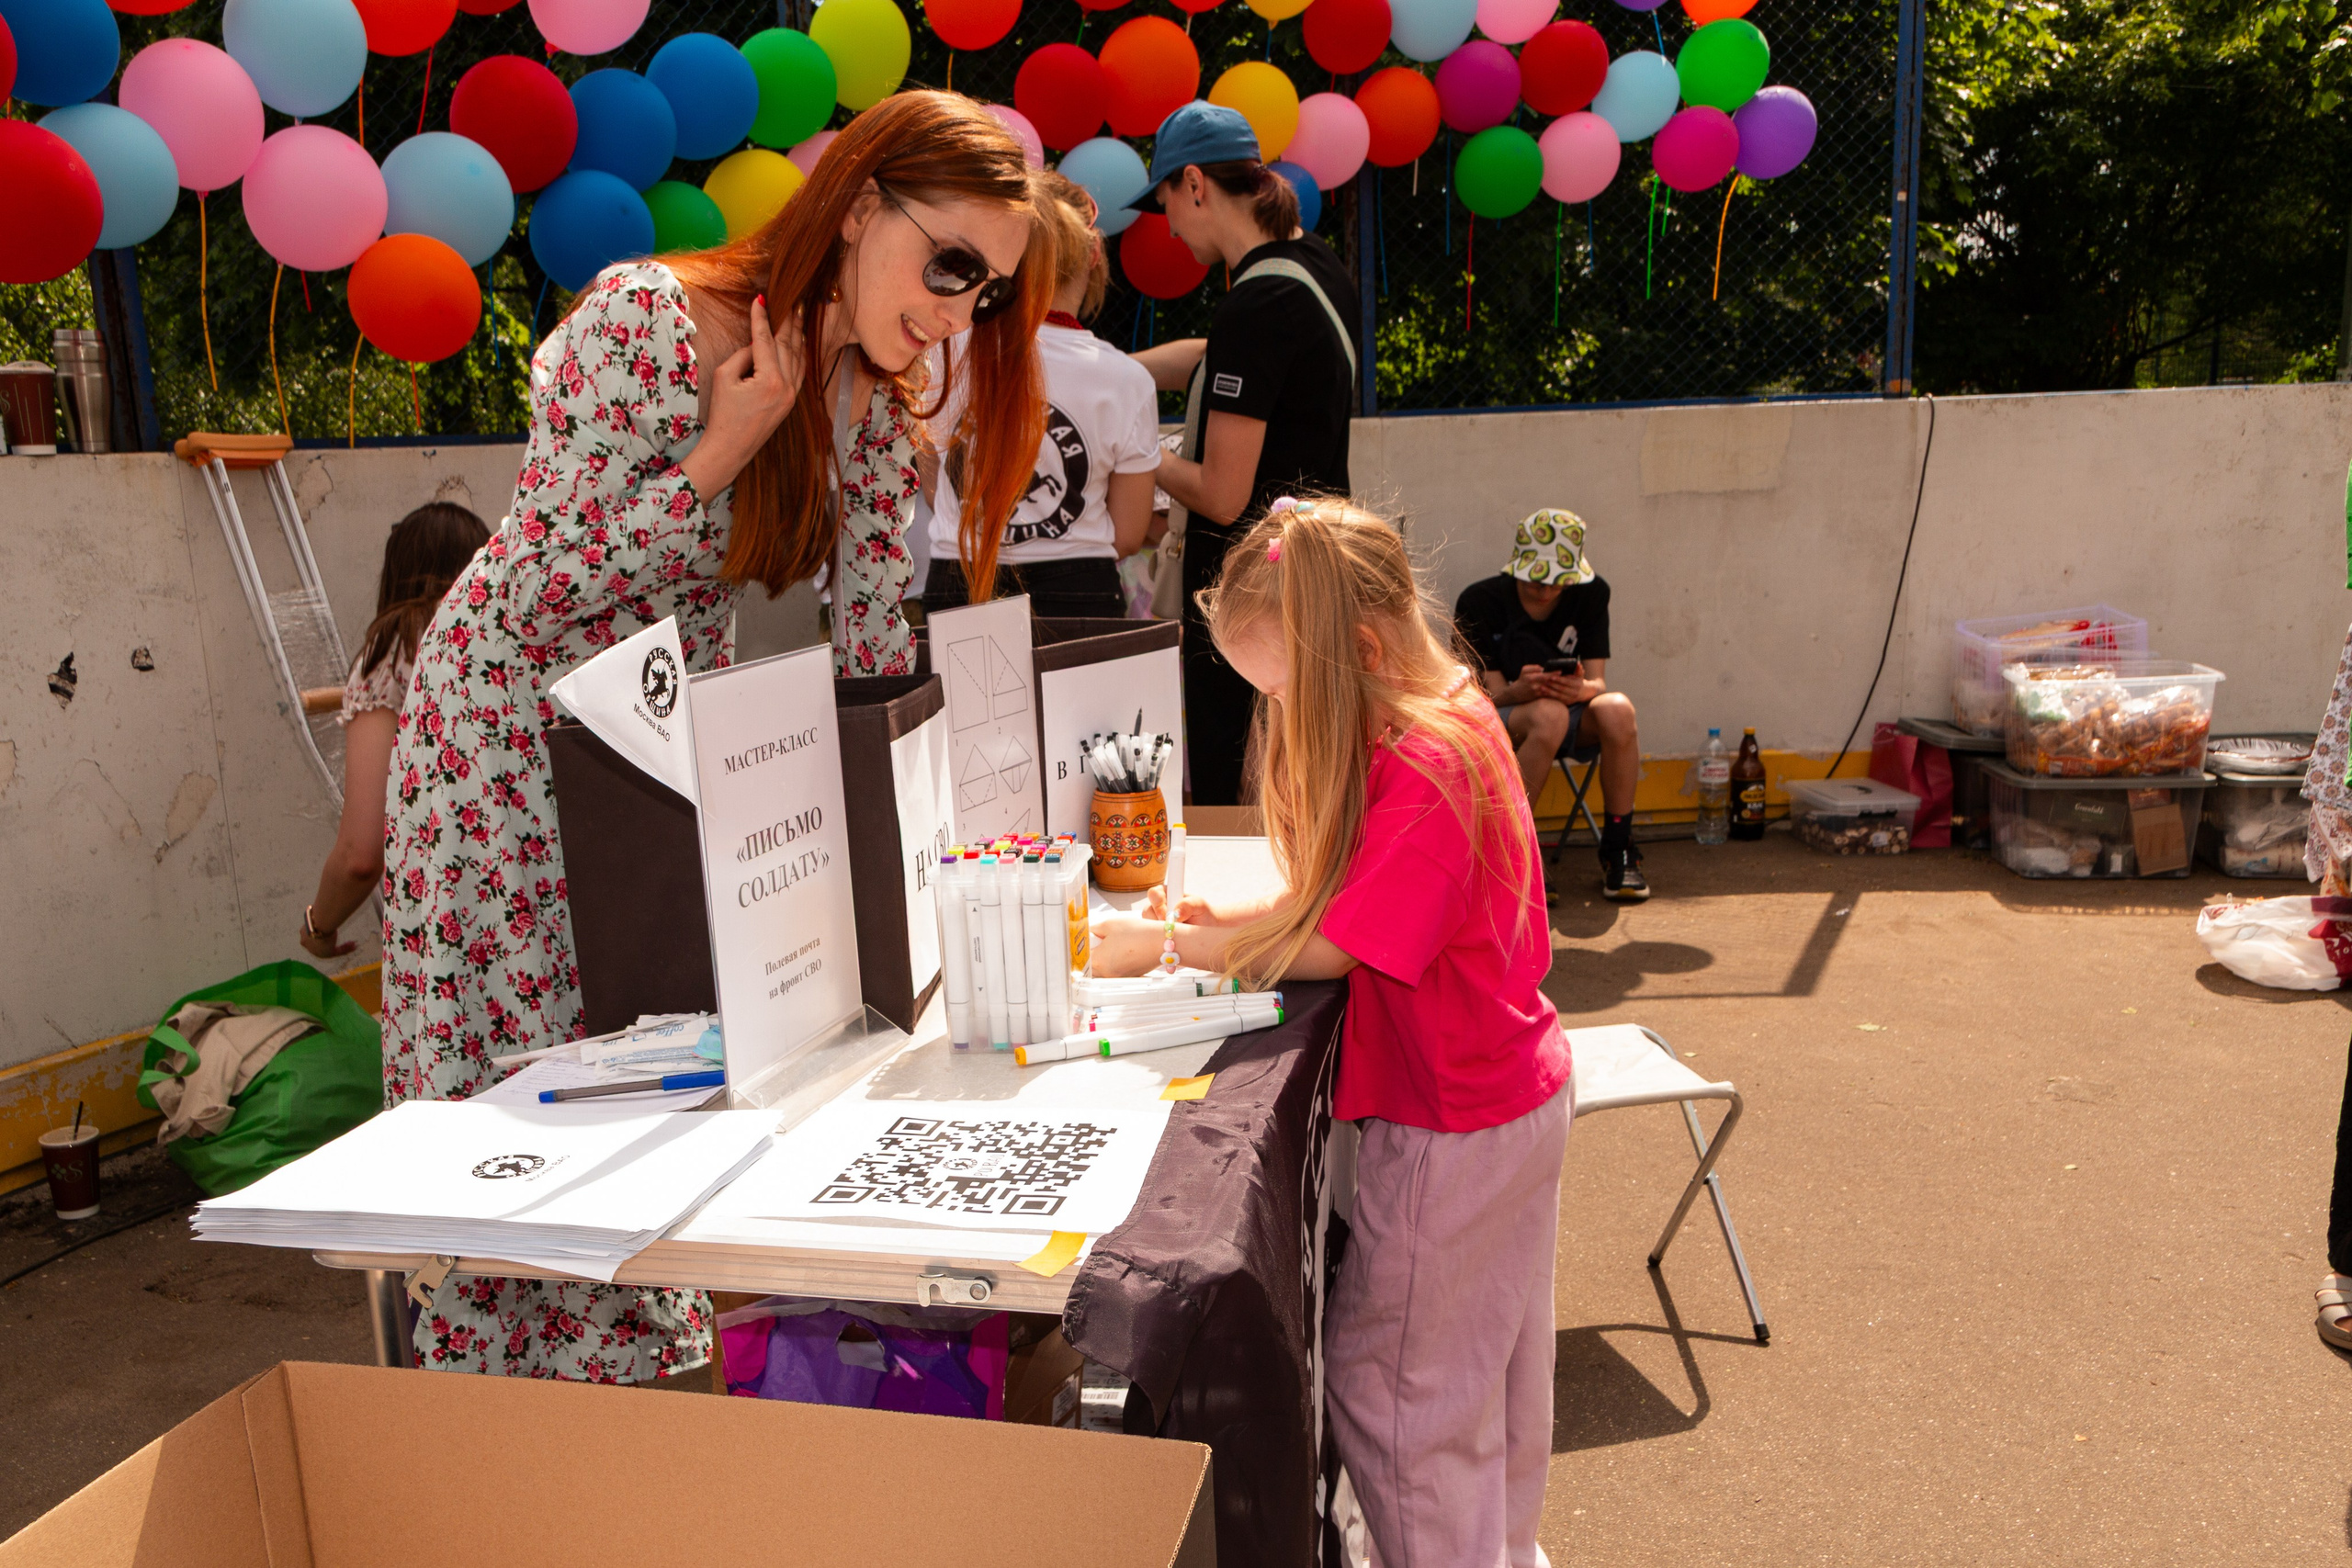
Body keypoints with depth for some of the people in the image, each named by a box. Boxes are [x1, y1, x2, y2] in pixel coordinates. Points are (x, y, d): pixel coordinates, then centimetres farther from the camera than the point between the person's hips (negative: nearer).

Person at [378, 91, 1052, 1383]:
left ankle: (639, 1357, 29)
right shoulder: (645, 322, -25)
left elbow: (873, 649, -2)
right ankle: (487, 1407, 24)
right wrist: (730, 447, -26)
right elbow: (532, 593, -25)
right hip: (512, 732, -5)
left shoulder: (870, 397, -4)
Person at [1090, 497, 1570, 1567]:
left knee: (1381, 1379, 5)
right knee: (1493, 1363, 25)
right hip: (1513, 1089, 10)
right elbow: (1353, 902, 9)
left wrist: (1167, 945, -14)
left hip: (1451, 1126, -10)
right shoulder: (1452, 720, 3)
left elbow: (1329, 947, -23)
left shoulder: (1420, 766, -27)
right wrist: (1234, 918, -3)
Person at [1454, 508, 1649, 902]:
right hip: (1501, 721, -3)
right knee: (1549, 714, -38)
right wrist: (1521, 690, -35)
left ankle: (1617, 851, -19)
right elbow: (1492, 694, -10)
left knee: (1617, 709, -32)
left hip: (1574, 722, 3)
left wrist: (1581, 689, -31)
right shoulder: (1479, 601, -9)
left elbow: (1598, 683, -5)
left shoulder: (1590, 593, 0)